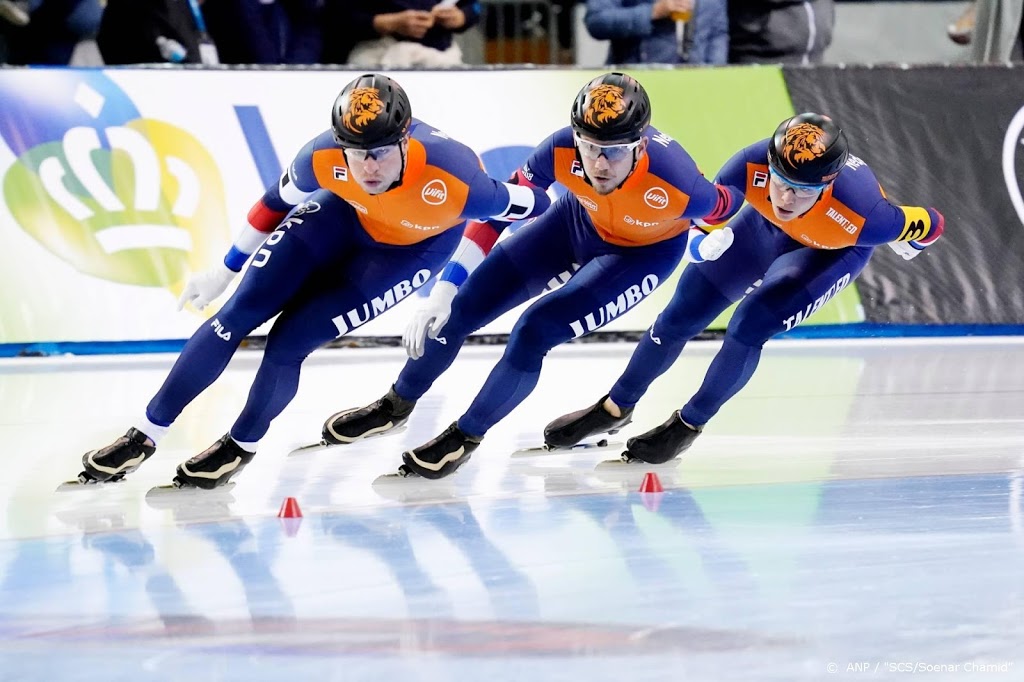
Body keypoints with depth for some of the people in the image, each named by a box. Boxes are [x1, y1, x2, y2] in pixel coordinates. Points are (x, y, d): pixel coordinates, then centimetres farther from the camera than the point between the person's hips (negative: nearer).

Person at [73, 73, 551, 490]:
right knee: (239, 313, -6)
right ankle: (144, 437, 6)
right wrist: (224, 272, 3)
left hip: (417, 245, -3)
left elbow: (532, 207, -25)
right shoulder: (323, 158, -30)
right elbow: (279, 201, -8)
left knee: (292, 338, -14)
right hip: (346, 213, 3)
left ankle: (241, 447, 13)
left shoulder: (453, 178, -42)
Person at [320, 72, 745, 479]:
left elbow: (728, 207, -18)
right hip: (581, 220, 3)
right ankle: (396, 406, 30)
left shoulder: (675, 185, -40)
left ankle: (466, 438, 6)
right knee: (462, 308, 3)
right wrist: (443, 290, -22)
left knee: (535, 330, -19)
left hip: (645, 253, -3)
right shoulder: (562, 151, -33)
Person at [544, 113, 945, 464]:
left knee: (750, 325, -20)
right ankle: (615, 408, 29)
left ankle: (688, 426, 5)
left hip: (834, 252, -3)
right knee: (682, 315, 5)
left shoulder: (860, 214, -45)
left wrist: (908, 244, -8)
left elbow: (928, 225, -25)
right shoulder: (754, 165, -38)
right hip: (767, 227, 3)